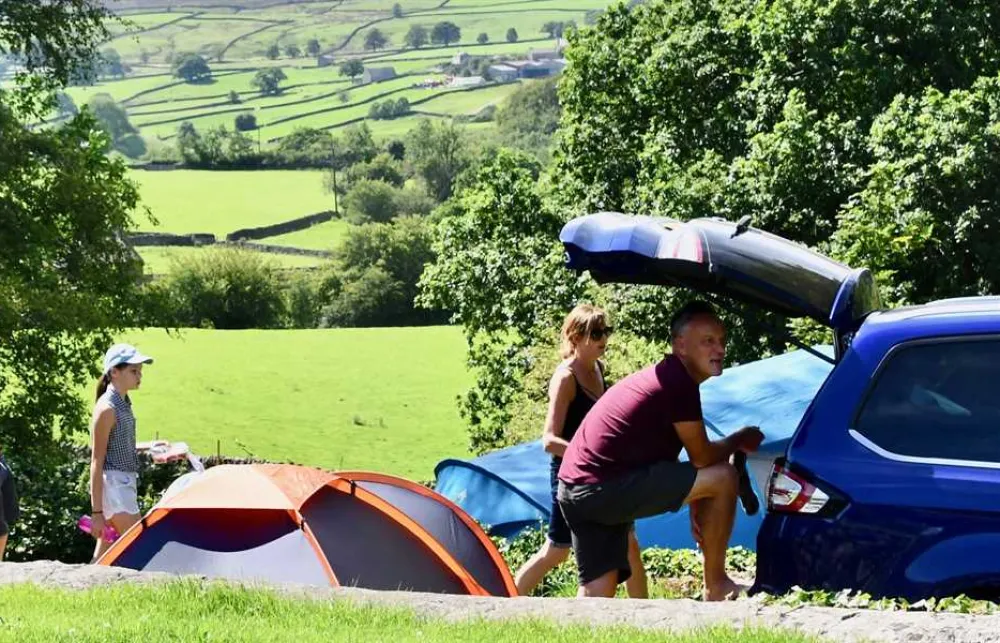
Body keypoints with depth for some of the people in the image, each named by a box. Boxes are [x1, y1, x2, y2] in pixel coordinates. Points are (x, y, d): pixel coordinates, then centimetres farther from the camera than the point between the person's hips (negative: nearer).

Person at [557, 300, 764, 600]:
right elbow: (702, 457, -6)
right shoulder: (679, 381, -9)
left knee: (597, 592, 14)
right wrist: (740, 440, 13)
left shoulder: (660, 377, 21)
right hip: (608, 486, -10)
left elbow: (664, 462, 26)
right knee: (723, 477, -7)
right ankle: (716, 586, 4)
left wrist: (695, 507, 16)